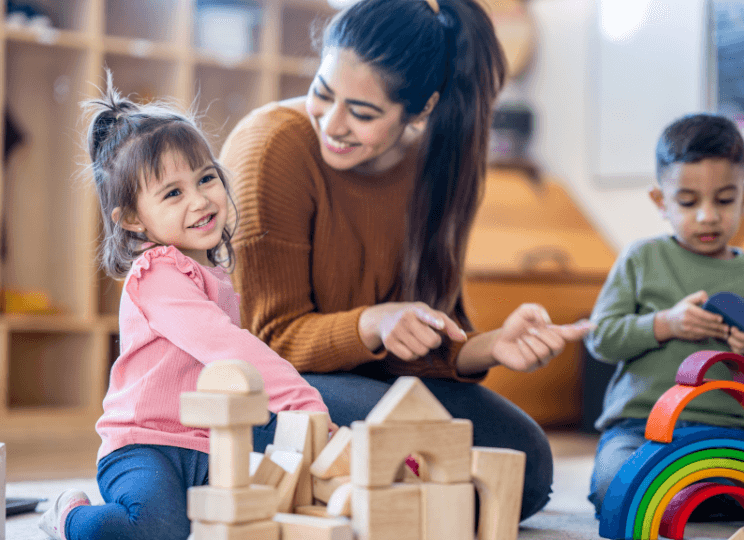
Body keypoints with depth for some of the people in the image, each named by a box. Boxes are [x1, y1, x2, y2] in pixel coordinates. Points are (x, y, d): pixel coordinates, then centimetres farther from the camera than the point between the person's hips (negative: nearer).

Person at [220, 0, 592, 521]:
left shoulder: (438, 162, -6)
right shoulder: (275, 146, -21)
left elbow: (432, 328, -4)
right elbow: (277, 335, -18)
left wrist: (490, 346, -27)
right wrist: (374, 324, -37)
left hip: (369, 371, 6)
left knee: (526, 459, -10)